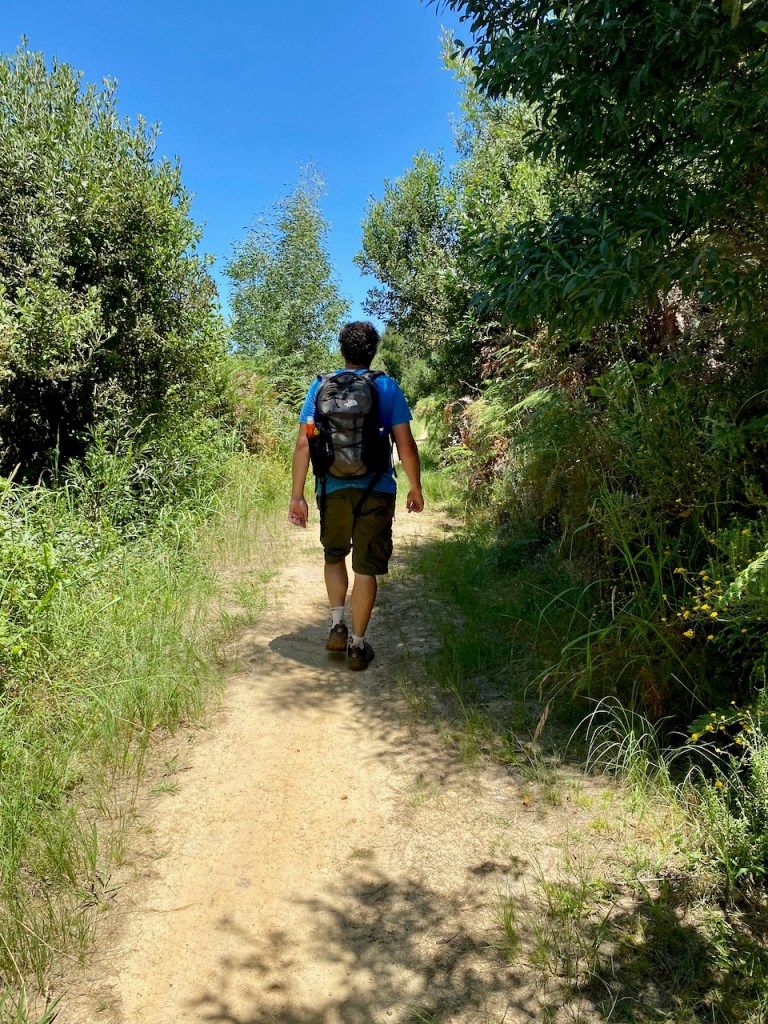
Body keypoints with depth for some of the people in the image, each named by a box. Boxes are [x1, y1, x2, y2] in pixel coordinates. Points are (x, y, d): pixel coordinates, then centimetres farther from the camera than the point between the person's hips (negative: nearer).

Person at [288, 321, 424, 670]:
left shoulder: (321, 386, 3)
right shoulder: (388, 387, -1)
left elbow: (303, 444, -2)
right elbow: (406, 446, -4)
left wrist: (297, 495, 2)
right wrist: (415, 487, 9)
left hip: (332, 490, 2)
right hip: (376, 492, -1)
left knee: (334, 555, 24)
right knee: (366, 567, 7)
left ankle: (337, 625, 17)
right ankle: (357, 644, 14)